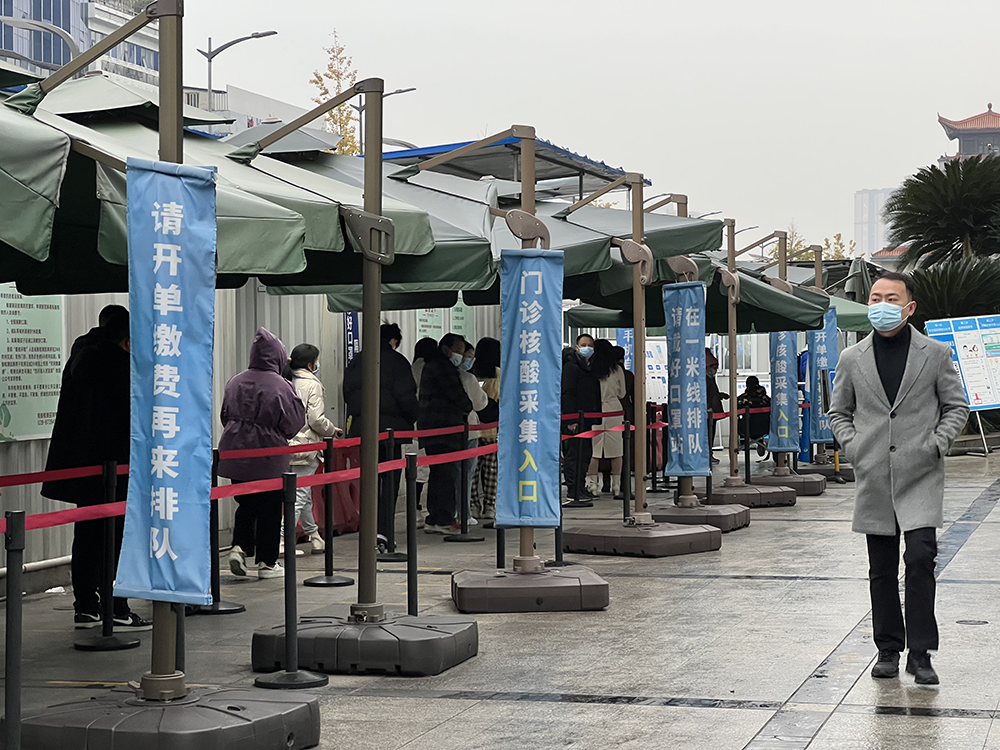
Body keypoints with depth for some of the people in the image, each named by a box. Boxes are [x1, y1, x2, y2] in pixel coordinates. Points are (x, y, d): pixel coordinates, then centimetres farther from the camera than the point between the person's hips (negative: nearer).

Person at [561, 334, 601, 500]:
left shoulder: (592, 366, 18)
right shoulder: (571, 366, -8)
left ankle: (580, 486, 17)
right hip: (574, 420, -9)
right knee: (573, 453, -6)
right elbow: (567, 393, -15)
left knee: (585, 454, 10)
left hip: (588, 418, 9)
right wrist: (571, 420, -20)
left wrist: (596, 417, 16)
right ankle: (573, 489, -4)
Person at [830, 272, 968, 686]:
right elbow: (838, 412, 17)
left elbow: (957, 407, 9)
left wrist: (936, 443, -5)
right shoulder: (852, 359, 7)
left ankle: (920, 652, -4)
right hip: (874, 479, 2)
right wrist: (852, 444, 1)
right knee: (882, 570, 7)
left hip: (920, 476, -2)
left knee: (920, 557, -14)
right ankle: (888, 649, 19)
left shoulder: (936, 354, 2)